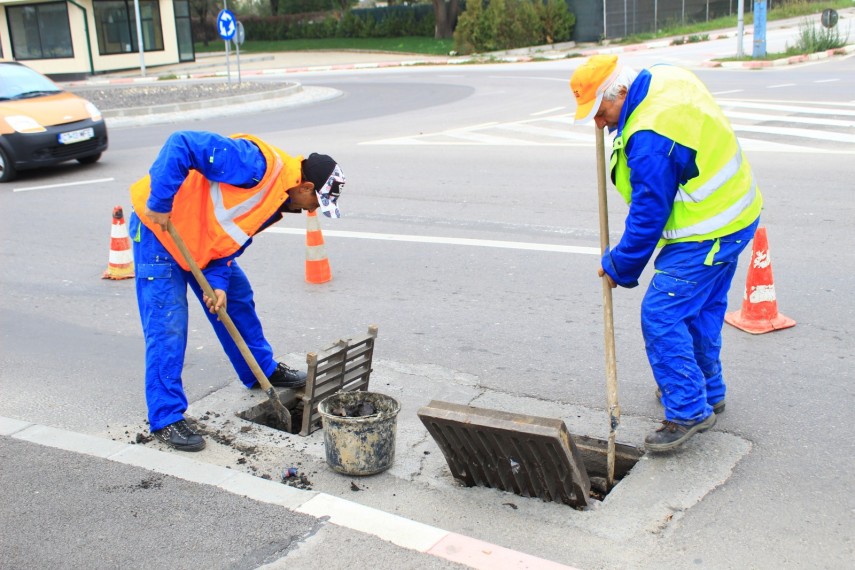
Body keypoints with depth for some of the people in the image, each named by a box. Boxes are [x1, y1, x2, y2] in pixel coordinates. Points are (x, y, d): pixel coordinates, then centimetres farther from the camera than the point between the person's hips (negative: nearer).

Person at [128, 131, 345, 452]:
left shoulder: (275, 202, 3)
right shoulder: (258, 164, -28)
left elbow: (230, 242, 4)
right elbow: (181, 145, -33)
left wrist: (218, 283, -11)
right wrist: (159, 203, -32)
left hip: (202, 239, 9)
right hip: (159, 225, -9)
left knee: (238, 300, 18)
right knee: (167, 328, -9)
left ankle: (262, 372, 38)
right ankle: (166, 419, 0)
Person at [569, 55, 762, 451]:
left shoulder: (650, 139, -29)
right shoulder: (667, 78, 0)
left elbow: (647, 216, -21)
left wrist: (619, 267, -8)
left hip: (706, 233, -10)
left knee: (661, 315, -9)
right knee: (702, 310, 21)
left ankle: (688, 411, -1)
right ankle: (708, 392, 36)